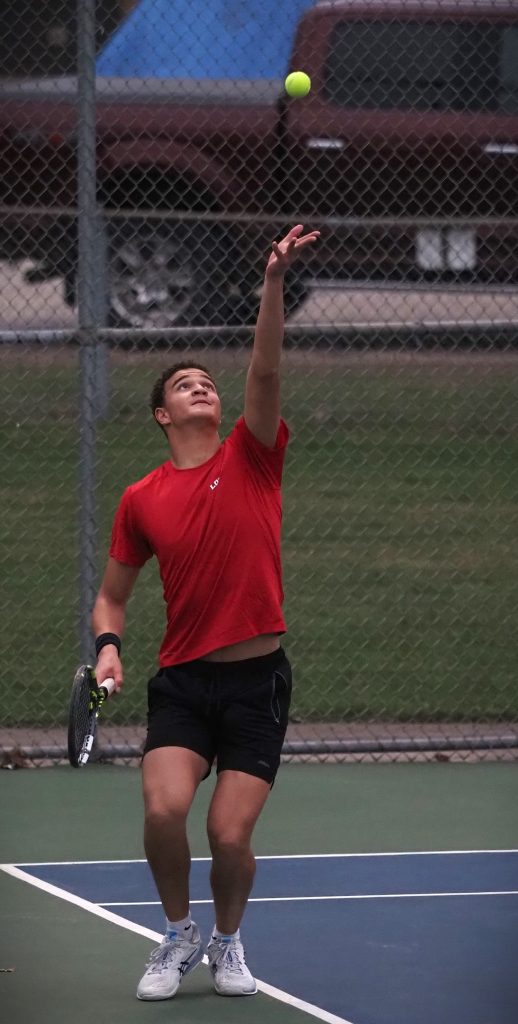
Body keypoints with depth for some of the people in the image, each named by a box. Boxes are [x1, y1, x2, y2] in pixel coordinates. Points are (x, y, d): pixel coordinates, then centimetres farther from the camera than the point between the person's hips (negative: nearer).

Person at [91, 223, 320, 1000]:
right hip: (183, 679, 1)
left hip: (259, 680, -1)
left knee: (230, 834, -8)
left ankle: (229, 942, 23)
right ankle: (179, 935, 9)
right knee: (164, 809, -19)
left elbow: (266, 373, -15)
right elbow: (113, 595, 16)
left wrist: (274, 284, -27)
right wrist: (108, 645, -5)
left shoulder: (252, 458, 1)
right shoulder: (142, 500, 5)